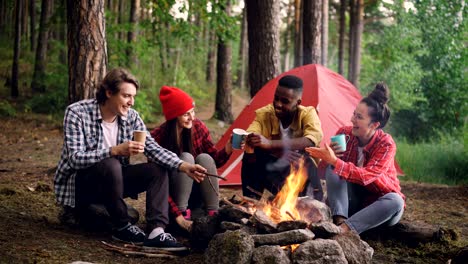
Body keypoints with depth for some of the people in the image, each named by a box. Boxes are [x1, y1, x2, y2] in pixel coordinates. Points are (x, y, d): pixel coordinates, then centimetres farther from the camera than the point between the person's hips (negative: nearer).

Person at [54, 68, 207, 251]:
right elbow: (75, 159, -27)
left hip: (111, 180, 6)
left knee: (158, 170, -13)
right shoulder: (76, 113, -19)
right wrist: (115, 151, -38)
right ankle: (122, 228, -18)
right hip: (78, 185, -6)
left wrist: (183, 166, -25)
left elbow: (152, 147, -9)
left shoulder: (131, 117, -3)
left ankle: (156, 232, -27)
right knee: (111, 165, -35)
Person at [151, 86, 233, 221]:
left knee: (205, 158, -25)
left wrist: (228, 148, -23)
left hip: (197, 192, 4)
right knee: (186, 158, -29)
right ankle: (181, 212, -23)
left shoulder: (198, 127, -8)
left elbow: (214, 160, 0)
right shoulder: (158, 137, -20)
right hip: (173, 193, -4)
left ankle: (213, 213, -21)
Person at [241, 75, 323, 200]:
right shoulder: (263, 114, -9)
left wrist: (270, 144, -44)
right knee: (250, 154, -25)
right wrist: (280, 152, -41)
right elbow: (249, 140, -25)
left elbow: (311, 141, -34)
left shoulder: (308, 114, -13)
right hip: (271, 172, 1)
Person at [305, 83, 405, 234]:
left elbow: (366, 176, -34)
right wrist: (328, 158, -23)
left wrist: (335, 161, -42)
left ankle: (345, 229, -42)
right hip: (352, 203, 3)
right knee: (332, 169, -19)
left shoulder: (386, 144, -19)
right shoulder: (344, 134, -9)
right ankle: (339, 221, -33)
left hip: (377, 205, -3)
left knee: (395, 201, -35)